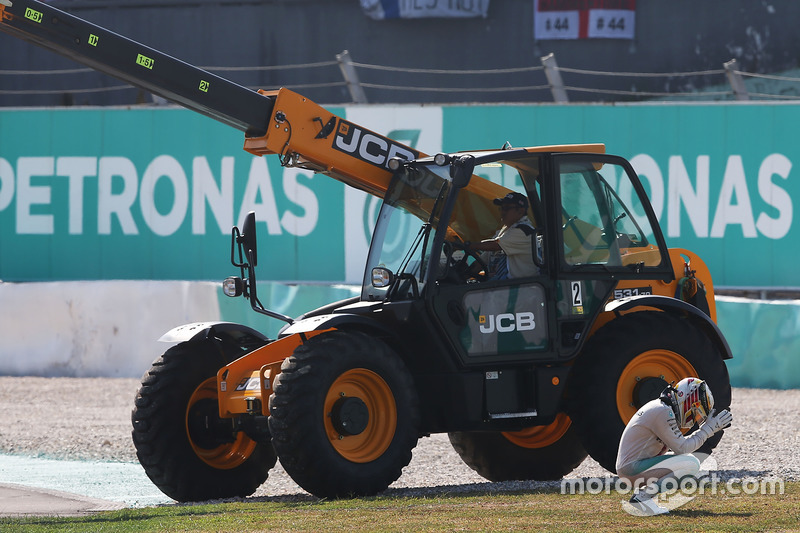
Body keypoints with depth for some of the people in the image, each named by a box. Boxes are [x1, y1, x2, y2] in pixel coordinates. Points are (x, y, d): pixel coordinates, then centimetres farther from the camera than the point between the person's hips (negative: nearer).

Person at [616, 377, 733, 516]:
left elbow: (678, 444, 22)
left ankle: (643, 495, 7)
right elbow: (681, 448, -16)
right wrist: (708, 429, -7)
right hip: (632, 469, -11)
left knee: (690, 460, 18)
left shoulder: (660, 407, 14)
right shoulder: (664, 413, -17)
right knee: (692, 464, -17)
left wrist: (710, 428, 17)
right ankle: (643, 497, -14)